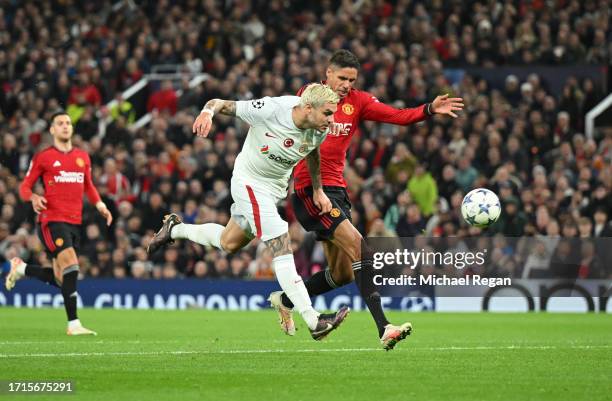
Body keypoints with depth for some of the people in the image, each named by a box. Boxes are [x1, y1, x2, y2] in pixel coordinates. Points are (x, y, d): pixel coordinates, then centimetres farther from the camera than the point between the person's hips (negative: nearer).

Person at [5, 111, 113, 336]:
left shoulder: (83, 157, 15)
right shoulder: (43, 157, 1)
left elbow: (88, 186, 27)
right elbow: (24, 187, 3)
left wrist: (100, 204, 10)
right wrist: (33, 198, -19)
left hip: (75, 222, 6)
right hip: (52, 220, -6)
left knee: (60, 279, 8)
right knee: (71, 266, -21)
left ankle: (22, 268, 34)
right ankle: (73, 324, -17)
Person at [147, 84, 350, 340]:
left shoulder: (319, 130, -12)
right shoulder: (271, 110, -30)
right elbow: (223, 104, -21)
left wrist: (317, 190, 14)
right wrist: (207, 111, -43)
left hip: (276, 187, 7)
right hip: (250, 182, -7)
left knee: (229, 243, 22)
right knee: (282, 247, -16)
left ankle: (175, 229, 46)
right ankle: (313, 321, -19)